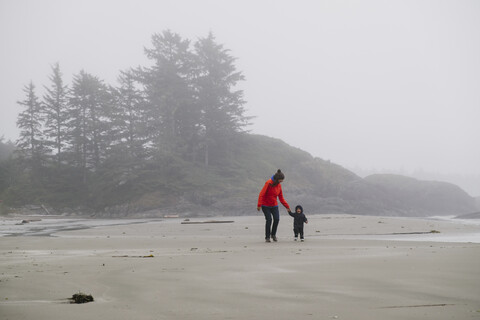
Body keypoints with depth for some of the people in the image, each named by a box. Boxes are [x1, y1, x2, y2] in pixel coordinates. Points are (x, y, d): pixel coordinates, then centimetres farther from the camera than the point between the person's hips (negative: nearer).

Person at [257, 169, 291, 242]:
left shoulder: (279, 185, 2)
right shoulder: (268, 183, -18)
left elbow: (281, 198, 8)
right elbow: (261, 194, -21)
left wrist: (287, 206, 3)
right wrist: (259, 205, -30)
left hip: (274, 205, 5)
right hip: (266, 205, -5)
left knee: (277, 219, -10)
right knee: (269, 220, -12)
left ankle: (273, 234, 13)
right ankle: (267, 237, 4)